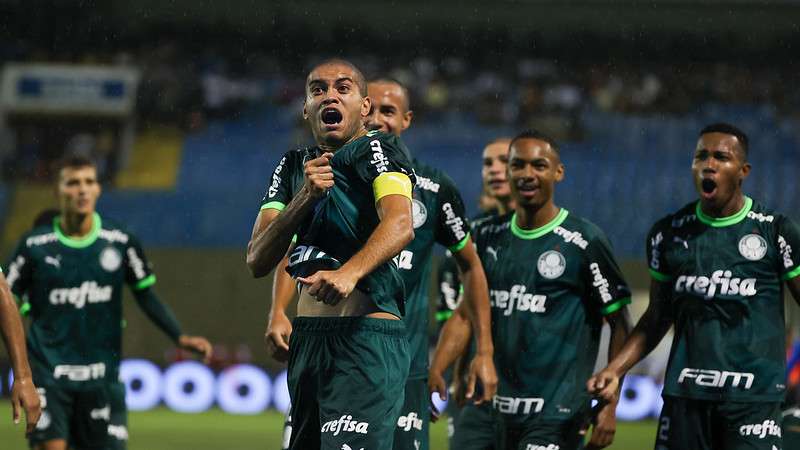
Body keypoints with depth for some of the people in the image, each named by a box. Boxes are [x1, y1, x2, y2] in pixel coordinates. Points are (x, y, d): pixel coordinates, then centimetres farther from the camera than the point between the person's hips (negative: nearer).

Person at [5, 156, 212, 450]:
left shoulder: (119, 243, 1)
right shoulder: (34, 246, -4)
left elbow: (146, 296, 9)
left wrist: (181, 337, -1)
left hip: (99, 375, 2)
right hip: (48, 371, -2)